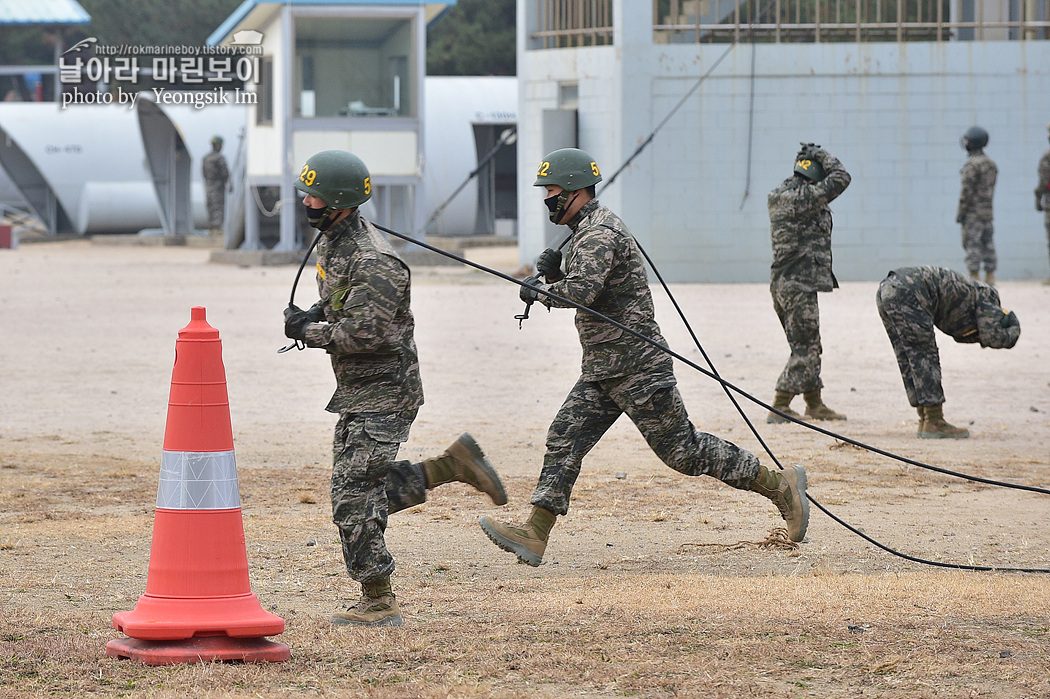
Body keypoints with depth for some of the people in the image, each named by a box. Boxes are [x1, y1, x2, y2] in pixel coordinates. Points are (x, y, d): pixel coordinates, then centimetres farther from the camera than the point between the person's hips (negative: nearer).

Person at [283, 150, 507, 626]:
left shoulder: (372, 261, -23)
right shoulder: (332, 242, 9)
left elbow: (365, 332, -28)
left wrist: (308, 331, -16)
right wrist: (311, 316, 3)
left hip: (383, 393, -10)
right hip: (356, 390, 10)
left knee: (355, 498, -8)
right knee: (368, 490, 13)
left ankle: (378, 604, 1)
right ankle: (453, 466, 20)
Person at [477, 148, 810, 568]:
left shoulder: (599, 233, -16)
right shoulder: (586, 231, 17)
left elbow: (582, 292, -31)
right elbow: (579, 294, 23)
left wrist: (539, 291, -15)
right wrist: (552, 274, 4)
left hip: (636, 368, -10)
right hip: (602, 372, 10)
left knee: (682, 449, -6)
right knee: (564, 440, 1)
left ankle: (780, 486, 2)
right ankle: (534, 534, -2)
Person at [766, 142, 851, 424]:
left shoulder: (779, 196, 9)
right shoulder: (804, 198, -18)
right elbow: (840, 178, -17)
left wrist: (809, 157, 17)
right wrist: (822, 156, -2)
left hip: (781, 282, 9)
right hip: (799, 284, -9)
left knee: (809, 347, 18)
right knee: (805, 349, -4)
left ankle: (815, 405, 26)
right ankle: (779, 408, -5)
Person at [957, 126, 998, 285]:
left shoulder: (972, 165, -15)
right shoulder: (991, 164, 12)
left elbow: (966, 191, -16)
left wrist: (960, 213, -11)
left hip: (973, 213, -8)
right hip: (987, 212, 8)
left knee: (972, 246, -6)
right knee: (988, 245, 9)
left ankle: (975, 280, -8)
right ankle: (990, 280, 9)